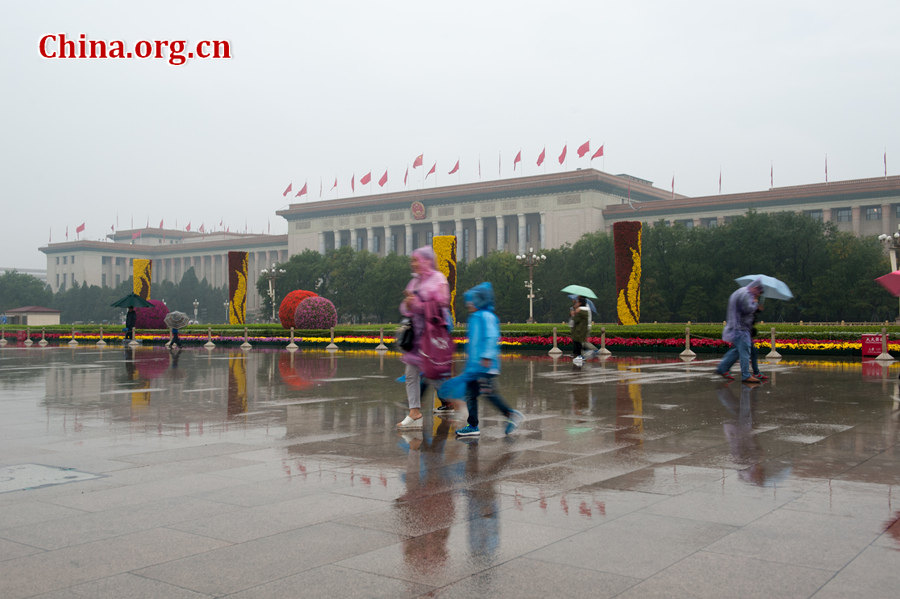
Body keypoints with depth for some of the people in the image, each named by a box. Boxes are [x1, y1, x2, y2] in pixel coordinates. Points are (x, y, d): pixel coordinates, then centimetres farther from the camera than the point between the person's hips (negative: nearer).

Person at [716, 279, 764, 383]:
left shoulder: (738, 292, 19)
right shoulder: (745, 294, -15)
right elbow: (748, 309, -25)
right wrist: (755, 303, -6)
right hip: (740, 328, -11)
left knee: (737, 349, 15)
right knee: (744, 351, -8)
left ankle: (722, 368, 17)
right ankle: (746, 375, -5)